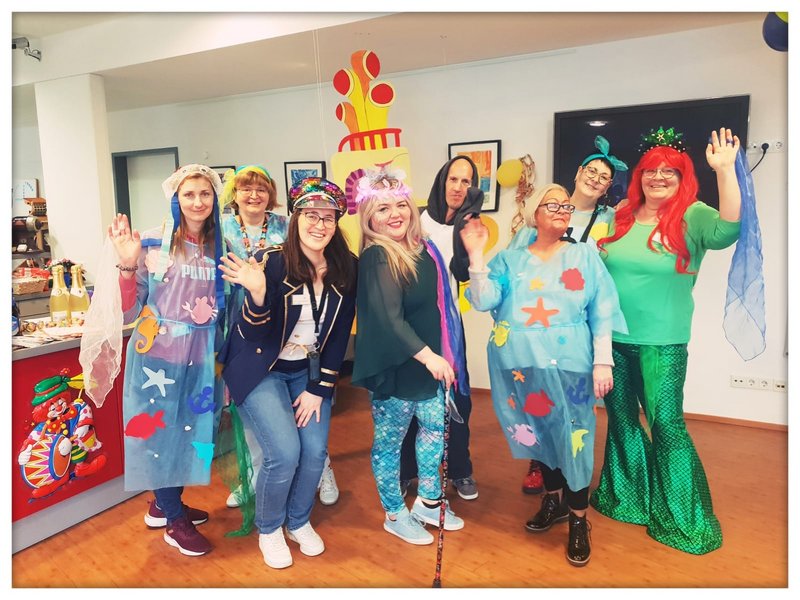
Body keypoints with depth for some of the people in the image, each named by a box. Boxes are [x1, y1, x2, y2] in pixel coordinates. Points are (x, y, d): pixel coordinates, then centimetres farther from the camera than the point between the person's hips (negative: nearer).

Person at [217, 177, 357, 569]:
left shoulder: (345, 270, -7)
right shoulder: (272, 262, -20)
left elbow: (339, 335, -2)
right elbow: (253, 334, -21)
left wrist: (319, 389, -5)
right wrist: (257, 293, -42)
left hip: (308, 372, 4)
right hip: (260, 369, -4)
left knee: (316, 450, -4)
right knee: (284, 452, -13)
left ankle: (299, 522, 26)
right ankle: (268, 529, 17)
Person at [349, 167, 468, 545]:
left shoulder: (422, 248, 4)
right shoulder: (376, 258, -18)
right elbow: (389, 318, -27)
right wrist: (427, 356, -32)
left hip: (429, 361, 8)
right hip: (394, 368, -8)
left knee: (435, 427, 19)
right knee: (390, 440, 9)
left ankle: (428, 502, 40)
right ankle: (395, 515, 30)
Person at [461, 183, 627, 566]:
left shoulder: (585, 255, 5)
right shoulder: (510, 259, 7)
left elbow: (602, 312, 1)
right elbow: (483, 301, -6)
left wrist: (603, 362, -5)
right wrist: (476, 254, -13)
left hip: (568, 365, -2)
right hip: (520, 364, 2)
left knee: (573, 436, 1)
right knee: (537, 431, 15)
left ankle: (578, 520, 20)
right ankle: (554, 499, 37)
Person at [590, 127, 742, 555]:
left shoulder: (692, 217, -6)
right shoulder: (619, 217, 6)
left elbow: (728, 229, -28)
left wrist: (725, 170, -36)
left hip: (662, 343, -4)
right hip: (612, 338, 5)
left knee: (666, 424, -2)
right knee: (620, 418, 16)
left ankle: (684, 518, 17)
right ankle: (627, 497, 36)